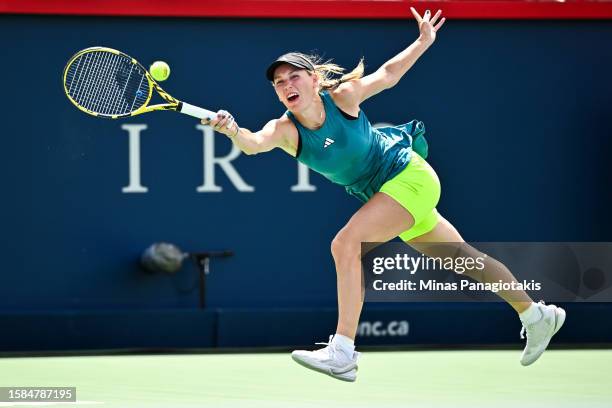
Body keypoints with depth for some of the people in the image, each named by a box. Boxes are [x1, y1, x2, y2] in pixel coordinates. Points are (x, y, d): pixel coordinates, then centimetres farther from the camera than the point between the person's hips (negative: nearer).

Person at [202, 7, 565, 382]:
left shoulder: (342, 96, -18)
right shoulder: (285, 129, -11)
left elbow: (388, 74, 1)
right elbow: (255, 143, -33)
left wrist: (424, 41, 3)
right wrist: (233, 131, -54)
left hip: (409, 175, -6)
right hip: (384, 193, 6)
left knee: (346, 244, -25)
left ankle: (342, 354, -27)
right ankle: (537, 315, 37)